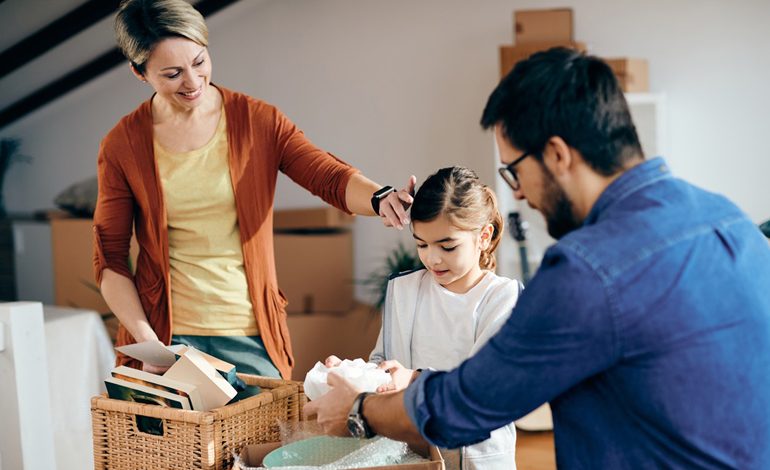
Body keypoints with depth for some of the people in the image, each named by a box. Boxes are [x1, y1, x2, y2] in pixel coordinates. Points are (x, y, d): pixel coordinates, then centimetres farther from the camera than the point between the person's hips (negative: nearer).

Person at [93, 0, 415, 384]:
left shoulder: (258, 121, -1)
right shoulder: (122, 146, -1)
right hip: (166, 338, 0)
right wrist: (147, 341, -10)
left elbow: (330, 177, -13)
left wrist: (380, 198, -35)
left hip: (253, 338, 1)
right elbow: (110, 260, 1)